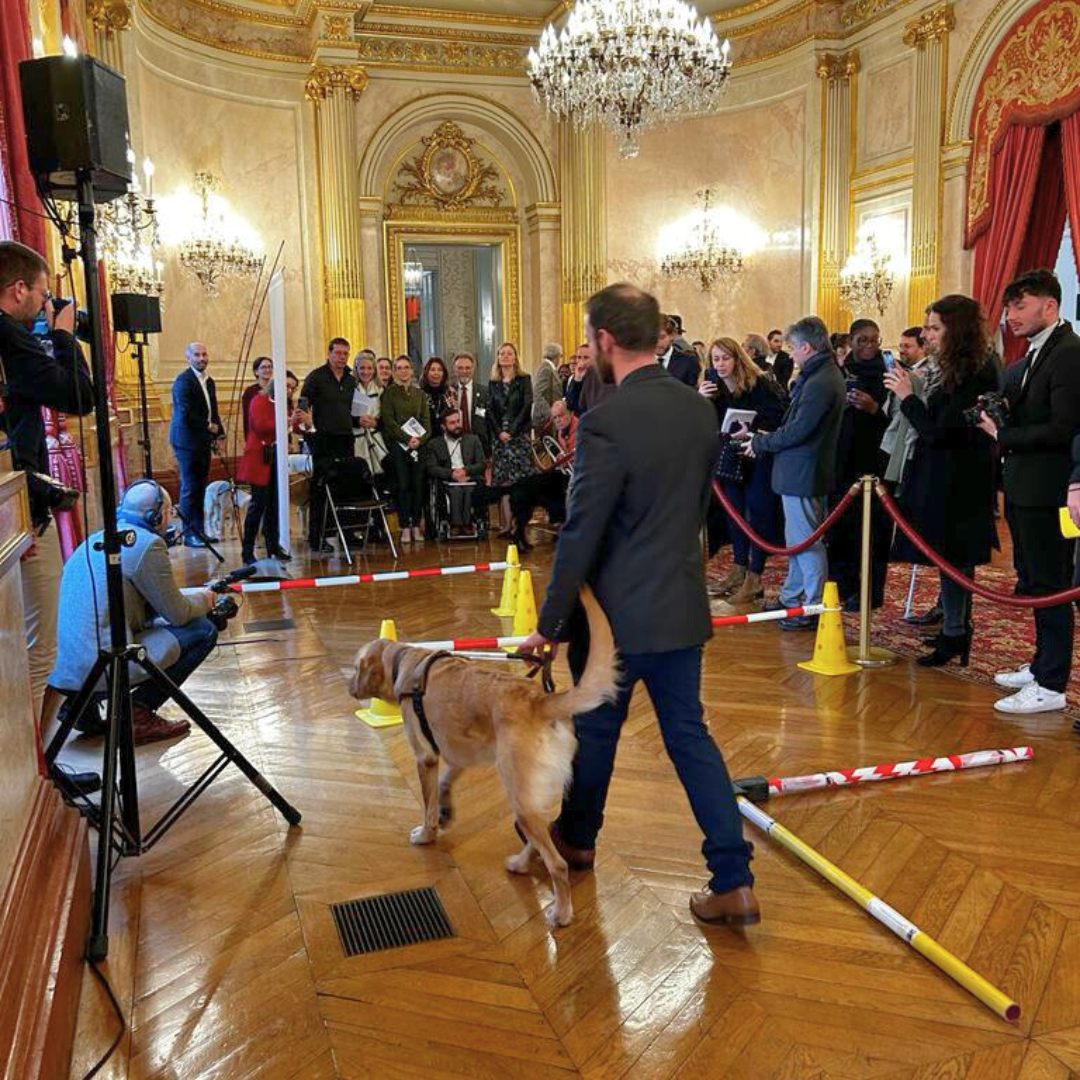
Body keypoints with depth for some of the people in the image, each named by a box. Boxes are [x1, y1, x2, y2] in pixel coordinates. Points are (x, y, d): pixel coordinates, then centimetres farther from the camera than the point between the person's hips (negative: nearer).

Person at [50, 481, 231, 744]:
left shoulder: (92, 541, 17)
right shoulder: (146, 543, -8)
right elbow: (177, 614, -3)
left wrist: (196, 598, 24)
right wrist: (204, 601, 18)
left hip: (67, 671, 9)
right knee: (204, 630, 2)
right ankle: (139, 711, -2)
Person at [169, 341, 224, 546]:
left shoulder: (208, 381, 15)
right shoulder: (183, 380, -12)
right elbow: (186, 413, -19)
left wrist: (219, 433, 8)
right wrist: (208, 426, -11)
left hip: (204, 441, 8)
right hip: (187, 441, -8)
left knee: (200, 487, 12)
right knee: (190, 488, -4)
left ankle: (200, 530, 18)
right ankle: (190, 533, 2)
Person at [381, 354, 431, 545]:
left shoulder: (420, 393, 14)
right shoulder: (389, 392, 3)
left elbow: (426, 420, 8)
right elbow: (388, 420, -6)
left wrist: (420, 439, -10)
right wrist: (407, 439, -14)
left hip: (419, 445, 3)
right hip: (398, 445, -3)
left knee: (418, 485, 0)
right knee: (402, 485, -5)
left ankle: (416, 526, 6)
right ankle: (405, 527, -1)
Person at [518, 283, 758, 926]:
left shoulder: (606, 423, -21)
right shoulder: (699, 409, 1)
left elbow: (581, 537, -19)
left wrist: (550, 626, -9)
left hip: (619, 612, -6)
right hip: (682, 604, 6)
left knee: (596, 730, 16)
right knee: (689, 734, 13)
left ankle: (577, 837, 41)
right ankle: (733, 882, 12)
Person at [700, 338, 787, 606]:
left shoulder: (759, 383, -16)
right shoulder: (713, 387, -1)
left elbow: (779, 416, -18)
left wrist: (755, 433, -32)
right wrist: (701, 401, -20)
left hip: (760, 457, -6)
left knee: (758, 512, -5)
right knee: (735, 511, 11)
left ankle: (754, 578, 0)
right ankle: (739, 569, 24)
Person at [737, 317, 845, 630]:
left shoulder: (820, 382, -21)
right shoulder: (823, 375, 13)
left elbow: (798, 431, -22)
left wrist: (760, 443, -9)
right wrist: (763, 437, 8)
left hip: (802, 473, -10)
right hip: (800, 470, 10)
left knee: (805, 541, -2)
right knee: (798, 539, 18)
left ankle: (814, 608, 8)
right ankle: (792, 597, 30)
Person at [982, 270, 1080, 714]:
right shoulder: (1031, 356, 15)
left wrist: (1003, 436, -15)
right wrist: (998, 415, 1)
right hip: (1024, 489, 10)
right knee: (1033, 583, 18)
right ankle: (1042, 665, 32)